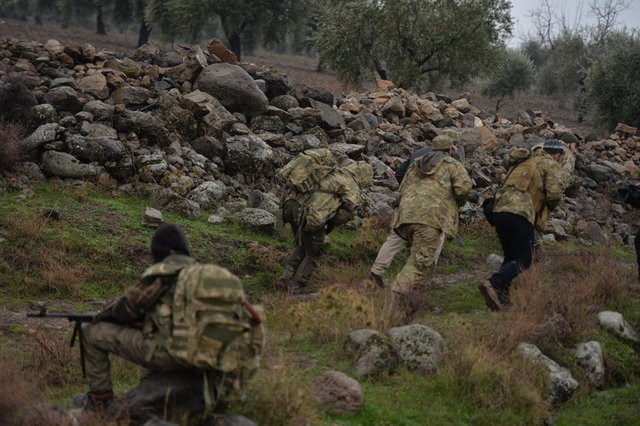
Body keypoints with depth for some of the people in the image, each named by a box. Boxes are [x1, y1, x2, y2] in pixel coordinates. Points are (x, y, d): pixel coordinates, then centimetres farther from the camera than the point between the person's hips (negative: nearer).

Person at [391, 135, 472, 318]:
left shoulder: (416, 165, 31)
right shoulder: (453, 164, 17)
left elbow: (403, 189, 21)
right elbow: (464, 186, 0)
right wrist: (460, 201, 20)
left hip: (407, 214, 6)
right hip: (432, 216, -6)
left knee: (418, 258, 23)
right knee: (419, 264, -9)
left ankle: (404, 302, 13)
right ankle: (395, 302, -26)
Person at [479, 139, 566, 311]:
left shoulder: (525, 162, 28)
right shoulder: (552, 166, 6)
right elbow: (554, 194, -8)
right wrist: (551, 206, 15)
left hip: (499, 210, 8)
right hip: (520, 213, -7)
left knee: (511, 257, 19)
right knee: (523, 261, -5)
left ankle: (501, 296, 8)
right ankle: (493, 284, -26)